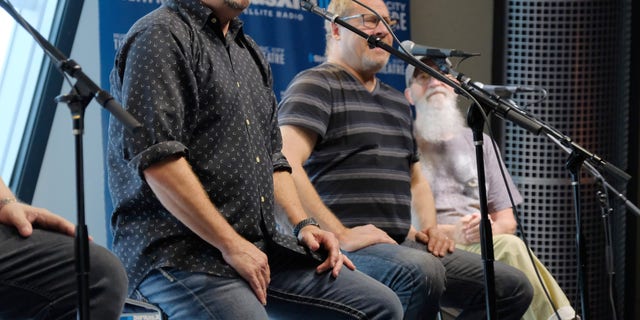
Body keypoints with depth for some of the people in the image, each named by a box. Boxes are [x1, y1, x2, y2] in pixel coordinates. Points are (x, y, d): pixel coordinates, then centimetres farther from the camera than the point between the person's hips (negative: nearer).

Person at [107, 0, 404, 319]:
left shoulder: (248, 52, 21)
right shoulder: (161, 35, -8)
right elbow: (157, 158, -19)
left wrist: (304, 226, 10)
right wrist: (231, 245, -19)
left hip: (260, 246, 9)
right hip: (177, 253, -9)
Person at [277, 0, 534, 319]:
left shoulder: (397, 101, 24)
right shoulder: (317, 85, -2)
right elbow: (285, 166, -17)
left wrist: (428, 227, 13)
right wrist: (341, 234, -22)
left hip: (398, 246, 9)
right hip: (341, 247, -8)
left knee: (513, 287, -2)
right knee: (421, 271, -38)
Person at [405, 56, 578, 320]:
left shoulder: (479, 142, 25)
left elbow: (507, 220, 20)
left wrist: (488, 229, -6)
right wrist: (450, 233, -16)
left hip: (482, 246, 4)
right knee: (509, 249, -33)